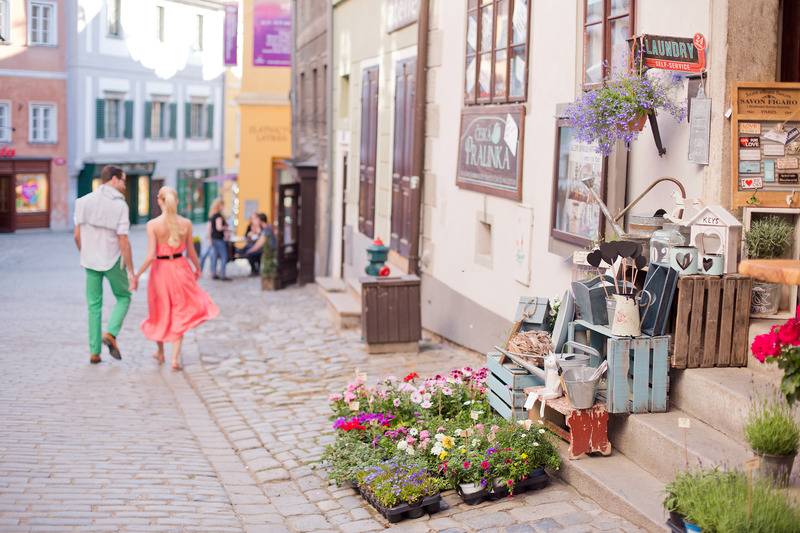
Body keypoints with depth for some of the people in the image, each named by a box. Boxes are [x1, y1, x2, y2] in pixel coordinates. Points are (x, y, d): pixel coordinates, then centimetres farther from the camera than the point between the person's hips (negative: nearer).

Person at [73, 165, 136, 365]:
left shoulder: (84, 201, -1)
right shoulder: (119, 205, -14)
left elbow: (77, 235, 3)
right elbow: (123, 241, -16)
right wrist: (131, 271, -12)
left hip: (90, 261, 4)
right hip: (113, 260, -4)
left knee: (94, 305, 13)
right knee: (123, 298, 18)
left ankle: (94, 352, 10)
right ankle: (111, 334, -4)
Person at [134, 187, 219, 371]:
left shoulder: (153, 224, -14)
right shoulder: (186, 223, -7)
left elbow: (151, 256, -17)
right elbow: (191, 251, 3)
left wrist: (138, 274, -6)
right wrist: (197, 268, 20)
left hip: (160, 270, -1)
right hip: (180, 268, 1)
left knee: (161, 312, 19)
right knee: (180, 314, 12)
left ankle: (160, 353, 36)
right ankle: (175, 358, 1)